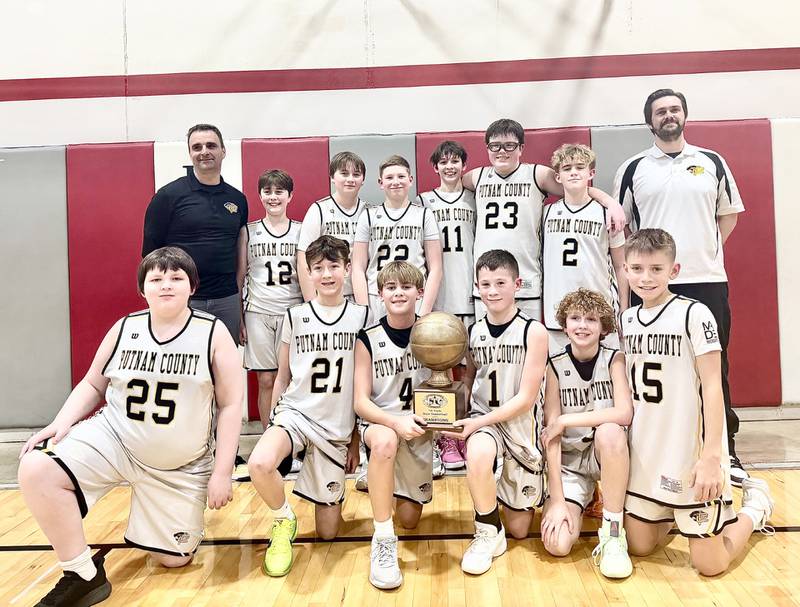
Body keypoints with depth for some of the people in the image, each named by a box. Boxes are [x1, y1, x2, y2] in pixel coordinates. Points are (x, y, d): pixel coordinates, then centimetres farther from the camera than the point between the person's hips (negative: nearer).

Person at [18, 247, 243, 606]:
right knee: (36, 468, -25)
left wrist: (221, 472, -12)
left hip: (182, 466, -1)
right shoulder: (124, 329, -2)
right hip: (112, 438, 2)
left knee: (173, 559, 5)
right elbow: (92, 384, 9)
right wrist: (62, 422, -11)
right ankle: (84, 576, -9)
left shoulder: (213, 334, -10)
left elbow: (230, 405, -9)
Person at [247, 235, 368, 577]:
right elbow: (283, 376, 9)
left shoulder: (361, 317, 0)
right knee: (259, 464, -36)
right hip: (295, 412, 0)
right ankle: (284, 520, -4)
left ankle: (330, 494, 38)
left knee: (327, 532, 4)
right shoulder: (295, 316, 0)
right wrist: (273, 426, 9)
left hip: (338, 429, 1)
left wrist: (356, 440, 5)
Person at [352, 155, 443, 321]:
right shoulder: (368, 216, 9)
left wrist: (425, 312, -5)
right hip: (376, 304, 1)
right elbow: (358, 268, 6)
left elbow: (435, 268, 4)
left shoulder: (424, 215, 7)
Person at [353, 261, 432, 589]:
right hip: (379, 423, -2)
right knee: (384, 440, -40)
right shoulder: (368, 340, -8)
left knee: (409, 519, 7)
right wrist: (396, 422, -30)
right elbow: (361, 402, -12)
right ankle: (383, 541, -25)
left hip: (418, 429, 3)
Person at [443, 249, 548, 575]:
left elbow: (525, 399, -14)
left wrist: (478, 422, -22)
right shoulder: (474, 332, -1)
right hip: (482, 421, 1)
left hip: (521, 424, -1)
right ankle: (488, 534, -11)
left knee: (519, 529, 9)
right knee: (478, 455, -38)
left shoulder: (534, 332, -12)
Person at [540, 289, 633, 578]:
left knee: (609, 432, -36)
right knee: (557, 544, -18)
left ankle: (613, 534, -19)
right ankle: (582, 502, 17)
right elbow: (551, 434, -13)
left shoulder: (614, 359, -8)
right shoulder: (555, 366, -8)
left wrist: (566, 420, -22)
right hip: (568, 461, 1)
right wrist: (557, 500, -18)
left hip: (607, 454, 0)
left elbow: (624, 413, -25)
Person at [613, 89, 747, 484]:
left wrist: (707, 248, 5)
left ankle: (725, 449, 18)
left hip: (708, 280, 1)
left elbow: (729, 215, 17)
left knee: (714, 366, 6)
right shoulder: (633, 168, 6)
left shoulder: (712, 163, 10)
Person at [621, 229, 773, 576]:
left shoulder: (694, 314, -13)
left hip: (692, 456, -5)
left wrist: (711, 457, -19)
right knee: (639, 547, 12)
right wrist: (623, 446, 12)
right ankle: (673, 513, 40)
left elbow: (712, 387, -14)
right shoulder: (626, 319, 5)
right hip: (644, 456, 6)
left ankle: (756, 503, 27)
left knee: (709, 565, 2)